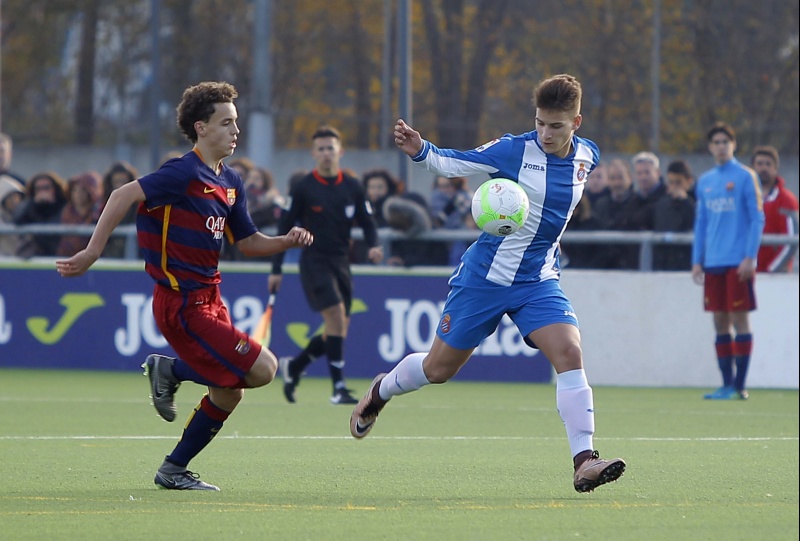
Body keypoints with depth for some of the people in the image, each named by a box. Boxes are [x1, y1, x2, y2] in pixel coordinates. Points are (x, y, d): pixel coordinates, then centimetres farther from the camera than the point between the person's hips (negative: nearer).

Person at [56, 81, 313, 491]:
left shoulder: (230, 182, 12)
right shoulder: (186, 173, -16)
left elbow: (247, 242, 19)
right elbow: (124, 195, -21)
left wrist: (285, 241, 0)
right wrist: (92, 253, -24)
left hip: (208, 299, 9)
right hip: (183, 304, -9)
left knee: (229, 393, 9)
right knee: (262, 369, -15)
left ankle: (173, 470, 19)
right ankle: (171, 370, 2)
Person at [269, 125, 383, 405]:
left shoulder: (353, 187, 6)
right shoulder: (303, 188, -4)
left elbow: (367, 223, 10)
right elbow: (284, 227, -1)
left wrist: (373, 246, -12)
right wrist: (276, 270, -3)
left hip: (341, 262, 5)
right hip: (314, 260, -5)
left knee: (339, 329, 5)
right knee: (336, 314, -21)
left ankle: (293, 366, 28)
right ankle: (338, 387, -19)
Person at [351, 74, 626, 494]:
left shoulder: (587, 156, -1)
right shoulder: (514, 150, -16)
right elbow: (450, 162, -13)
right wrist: (419, 151, -32)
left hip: (539, 282, 3)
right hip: (485, 276, -3)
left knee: (569, 355, -20)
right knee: (437, 369, 10)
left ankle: (584, 462, -22)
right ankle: (381, 392, 43)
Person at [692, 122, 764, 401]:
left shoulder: (745, 177, -3)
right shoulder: (704, 181, 13)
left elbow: (757, 219, -6)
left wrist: (749, 257, -13)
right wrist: (697, 260, 10)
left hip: (738, 262, -5)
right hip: (713, 263, 5)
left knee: (739, 320, -5)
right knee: (720, 322, 5)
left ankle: (740, 385, -3)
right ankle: (727, 383, 10)